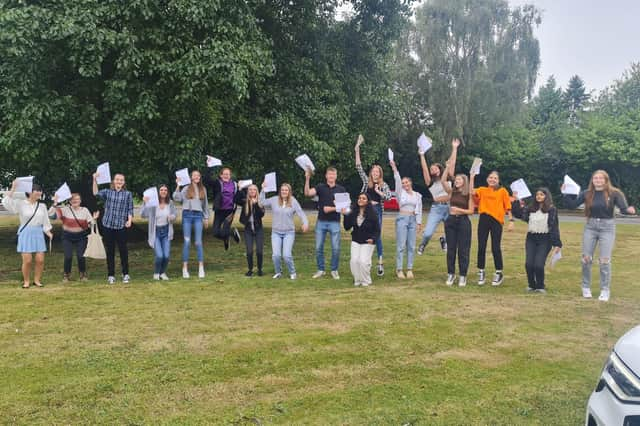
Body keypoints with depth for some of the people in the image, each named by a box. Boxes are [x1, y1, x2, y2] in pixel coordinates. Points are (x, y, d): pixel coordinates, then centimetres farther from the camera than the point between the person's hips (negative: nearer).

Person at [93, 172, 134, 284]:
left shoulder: (127, 194, 7)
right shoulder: (107, 192, 9)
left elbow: (130, 209, 5)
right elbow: (96, 193, -7)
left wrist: (129, 220, -10)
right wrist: (95, 180, -16)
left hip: (121, 226, -1)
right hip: (108, 226, 1)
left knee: (123, 250, 1)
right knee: (110, 251, 6)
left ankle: (125, 274, 12)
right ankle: (111, 275, 14)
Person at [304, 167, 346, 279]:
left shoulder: (341, 189, 5)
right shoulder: (320, 187, 4)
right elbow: (307, 193, -12)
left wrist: (332, 208, -13)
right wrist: (307, 179, -23)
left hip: (335, 222, -1)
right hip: (321, 222, 1)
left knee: (336, 248, -1)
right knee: (319, 248, 4)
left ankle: (334, 270, 14)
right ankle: (320, 270, 18)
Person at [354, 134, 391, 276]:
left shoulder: (383, 185, 6)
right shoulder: (366, 181, 8)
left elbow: (389, 197, -2)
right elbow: (359, 167, 4)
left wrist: (378, 191, -11)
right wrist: (357, 149, -2)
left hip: (377, 210, -1)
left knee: (377, 236, -2)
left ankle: (380, 263, 0)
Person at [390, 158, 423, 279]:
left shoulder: (417, 195, 11)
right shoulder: (401, 192, 4)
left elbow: (419, 210, 10)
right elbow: (397, 180, -10)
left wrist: (419, 223, 4)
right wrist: (394, 168, -20)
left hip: (413, 219, 3)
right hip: (402, 218, -3)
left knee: (411, 246, 3)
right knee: (401, 245, -6)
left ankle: (409, 269, 8)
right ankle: (399, 269, -2)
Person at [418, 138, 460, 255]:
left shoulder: (448, 179, 11)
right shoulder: (430, 182, 7)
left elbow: (452, 163, 9)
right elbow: (424, 168, 0)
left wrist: (454, 148, 7)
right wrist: (422, 155, -5)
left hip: (449, 208, 2)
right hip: (436, 208, -2)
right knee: (428, 233, -13)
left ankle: (444, 240, 34)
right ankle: (422, 245, 21)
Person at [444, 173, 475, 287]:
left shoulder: (469, 194, -3)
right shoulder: (452, 192, 8)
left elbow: (471, 211, -6)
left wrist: (458, 209, -16)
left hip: (463, 222, -3)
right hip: (450, 221, 4)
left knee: (463, 250, 1)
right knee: (451, 249, 7)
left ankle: (463, 276, 8)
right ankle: (451, 274, 15)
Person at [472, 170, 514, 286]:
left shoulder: (502, 191, 6)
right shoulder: (482, 190, 12)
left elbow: (508, 207, 3)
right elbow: (473, 192, -5)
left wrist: (511, 221, -4)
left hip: (496, 220, -2)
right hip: (483, 219, 2)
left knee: (495, 248, 0)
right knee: (481, 247, 4)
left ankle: (499, 273, 16)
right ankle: (481, 273, 17)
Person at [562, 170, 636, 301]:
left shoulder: (614, 193, -8)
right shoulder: (587, 193, -1)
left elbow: (623, 209, -14)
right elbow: (572, 205, 0)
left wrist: (629, 210, -35)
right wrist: (566, 194, -13)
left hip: (607, 227, -2)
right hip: (590, 226, 3)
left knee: (605, 260, -3)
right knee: (586, 258, 5)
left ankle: (605, 290, 9)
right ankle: (586, 287, 22)